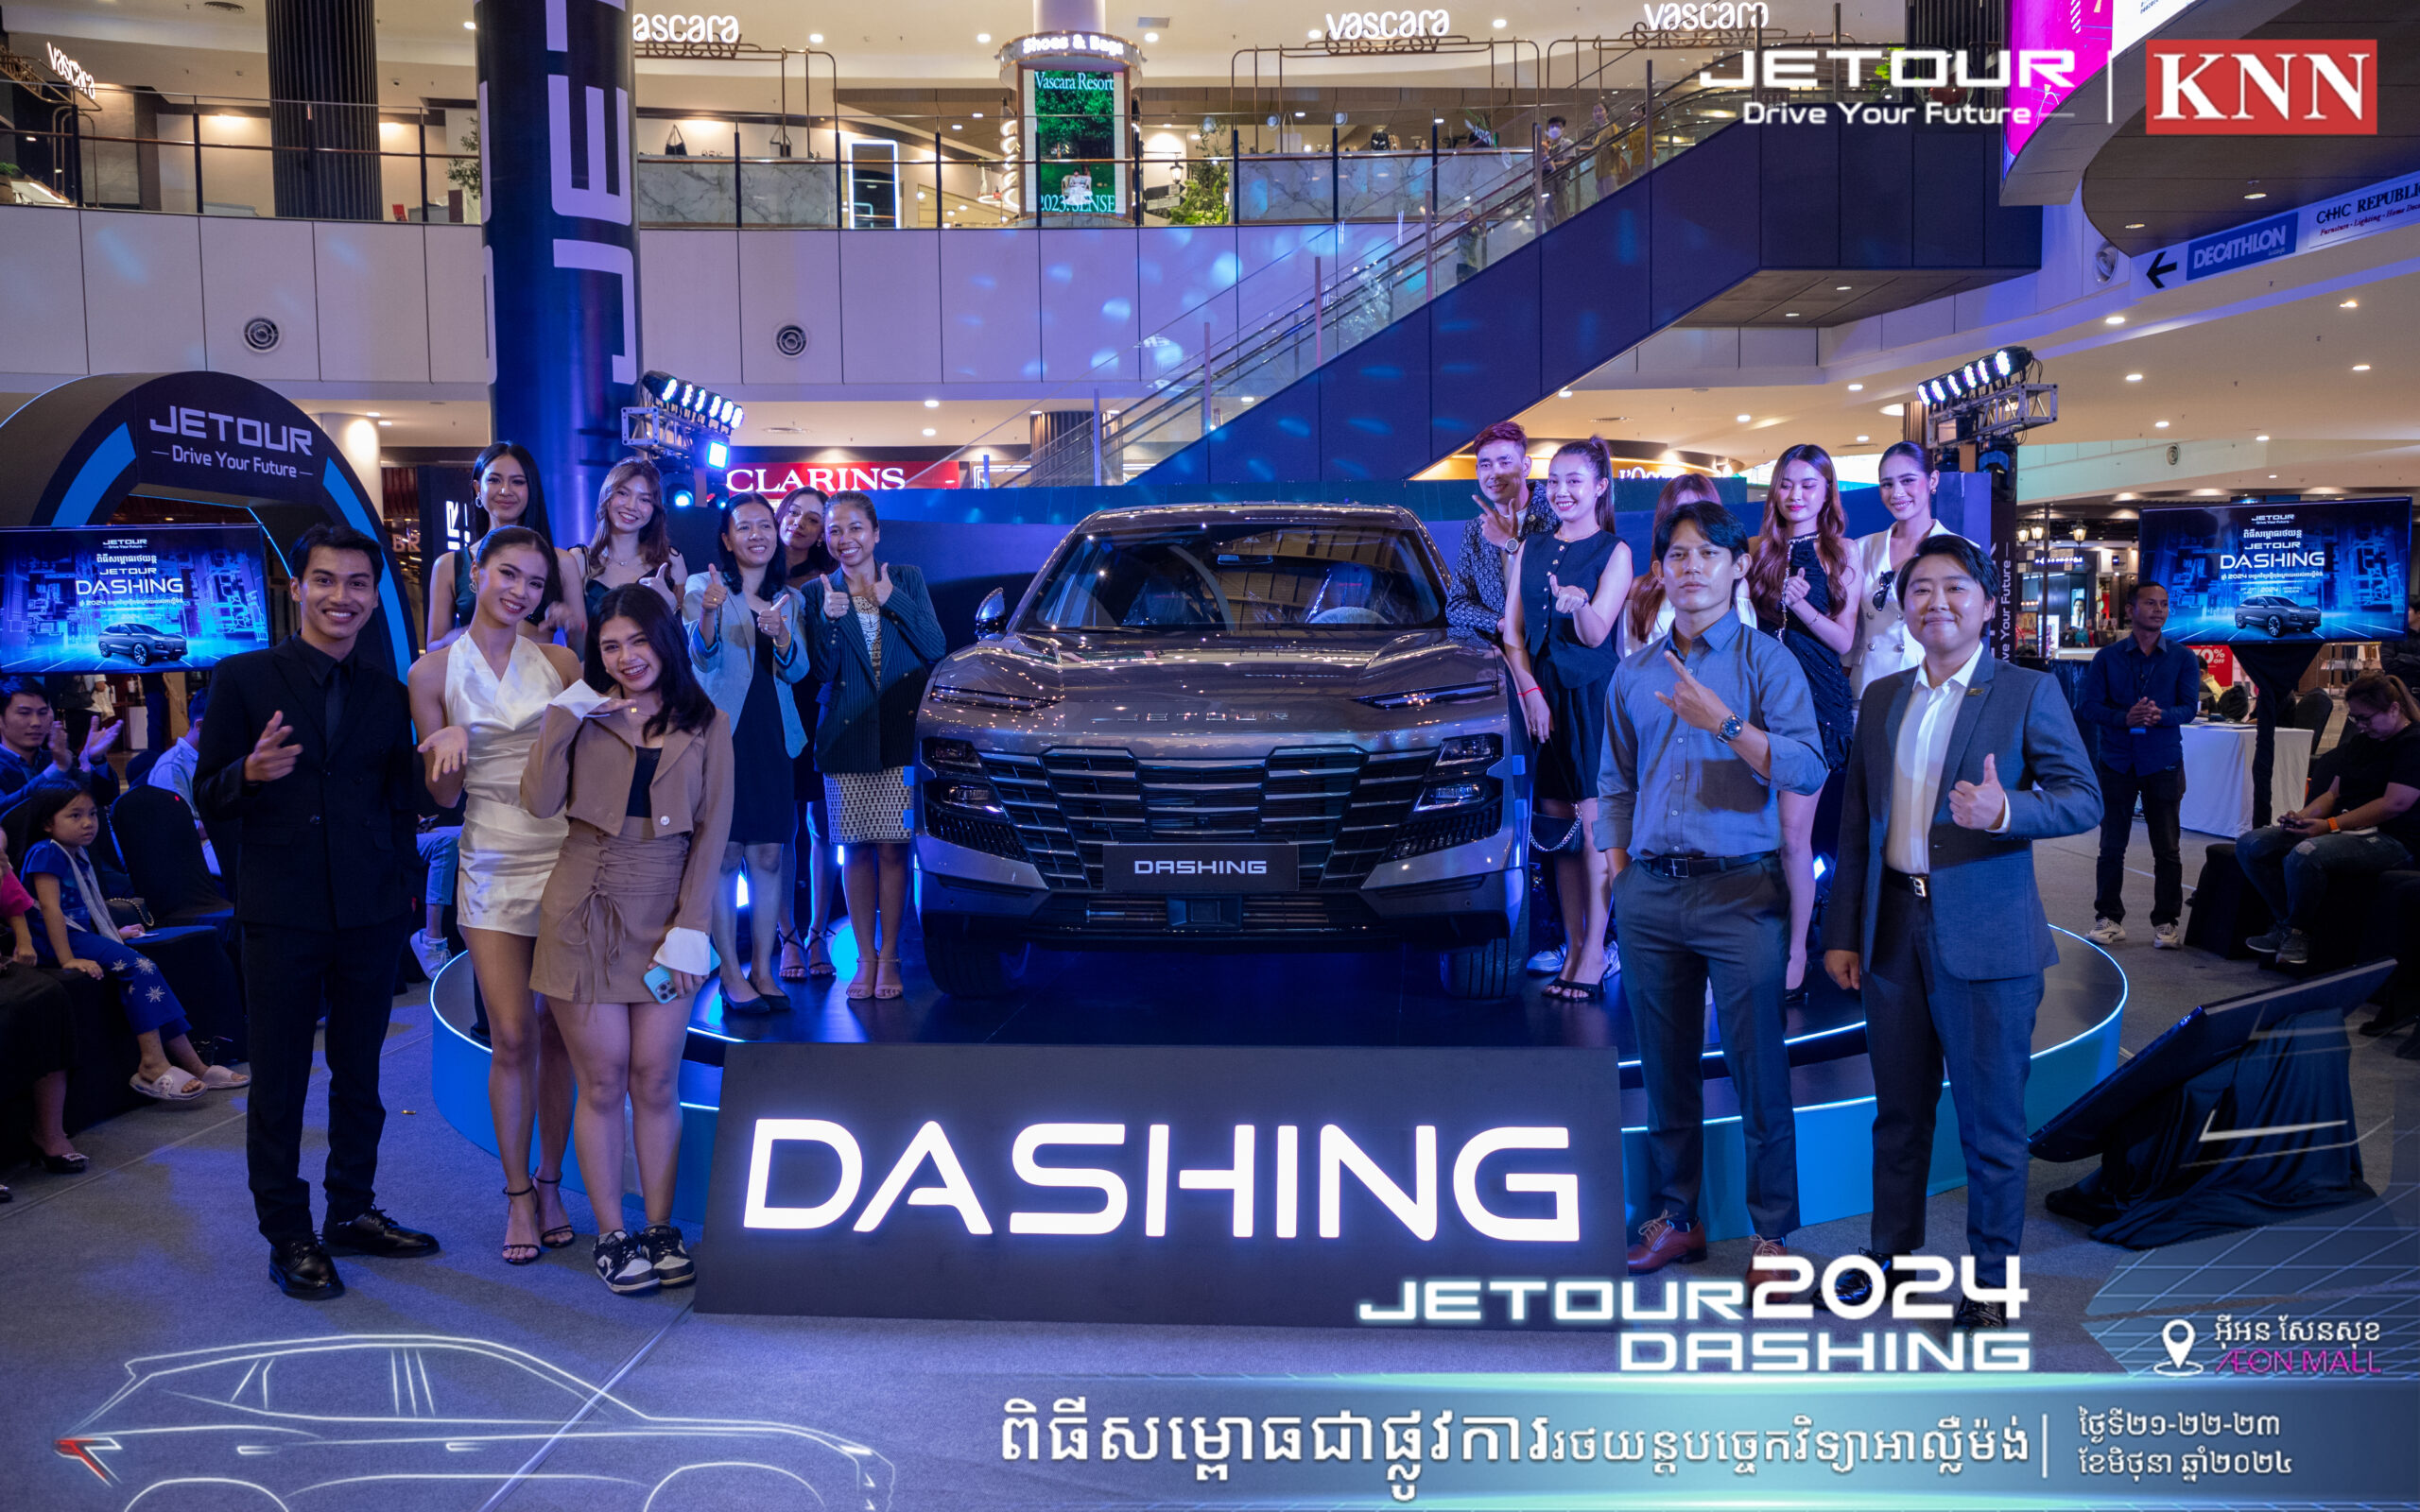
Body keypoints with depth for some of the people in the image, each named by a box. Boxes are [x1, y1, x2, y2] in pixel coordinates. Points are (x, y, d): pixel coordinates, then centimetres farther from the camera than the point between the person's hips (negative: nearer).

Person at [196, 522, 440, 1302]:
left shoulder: (388, 693, 9)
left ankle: (352, 1211, 29)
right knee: (278, 1082, 5)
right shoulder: (243, 677, -1)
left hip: (370, 914, 4)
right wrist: (250, 773, -22)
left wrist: (399, 881, 4)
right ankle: (287, 1237, 16)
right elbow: (207, 796, -2)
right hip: (282, 911, -3)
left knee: (359, 1074, 14)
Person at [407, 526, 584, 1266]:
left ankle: (550, 1180, 21)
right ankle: (518, 1194, 12)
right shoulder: (433, 671, 2)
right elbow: (443, 795, 1)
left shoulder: (559, 661, 5)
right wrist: (450, 746, -16)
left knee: (559, 1031, 6)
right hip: (493, 865, -1)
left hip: (568, 857, 1)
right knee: (511, 1036, -2)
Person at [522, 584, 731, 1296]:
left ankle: (661, 1229, 17)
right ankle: (611, 1235, 14)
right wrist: (563, 715, -11)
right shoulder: (585, 717, 5)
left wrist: (691, 927, -6)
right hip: (585, 914, 0)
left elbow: (711, 835, 1)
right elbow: (540, 802, -9)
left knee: (656, 1080, 4)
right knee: (603, 1082, 4)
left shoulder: (706, 727, 4)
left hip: (665, 918, 0)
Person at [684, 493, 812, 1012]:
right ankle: (731, 975, 2)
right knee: (724, 855, -3)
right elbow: (702, 658, -11)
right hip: (720, 733, -4)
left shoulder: (789, 598, 13)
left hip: (772, 737, 4)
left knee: (768, 856, 3)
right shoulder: (702, 587, 1)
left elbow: (797, 670, 5)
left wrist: (781, 635, -17)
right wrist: (708, 613, -30)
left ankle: (762, 969, 11)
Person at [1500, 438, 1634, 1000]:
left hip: (1592, 695, -5)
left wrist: (1579, 605, -32)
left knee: (1592, 820, -8)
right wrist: (1530, 690, -4)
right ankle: (1573, 948, 10)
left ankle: (1594, 955, -6)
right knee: (1558, 825, 5)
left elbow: (1595, 633, -10)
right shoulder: (1531, 549, 13)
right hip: (1541, 695, 5)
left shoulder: (1614, 552, -1)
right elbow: (1511, 629, 9)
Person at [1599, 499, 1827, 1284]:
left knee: (1758, 1071, 0)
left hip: (1738, 891, -4)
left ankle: (1772, 1231, 11)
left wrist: (1724, 723, -21)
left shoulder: (1765, 660, -1)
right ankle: (1674, 1215, 23)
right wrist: (1617, 878, 10)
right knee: (1666, 1070, 11)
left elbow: (1808, 771, -12)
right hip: (1650, 895, 4)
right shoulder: (1634, 672, 12)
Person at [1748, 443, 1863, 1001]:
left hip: (1815, 696, -2)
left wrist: (1803, 607, -12)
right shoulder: (1756, 551, 10)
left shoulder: (1842, 555, 5)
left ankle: (1795, 955, 2)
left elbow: (1844, 640, 2)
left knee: (1792, 833, -7)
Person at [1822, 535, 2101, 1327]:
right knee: (1898, 1112, 14)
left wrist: (2006, 808, -26)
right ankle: (1891, 1256, 28)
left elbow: (2084, 799, -6)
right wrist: (1842, 931, 9)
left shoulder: (2029, 692, -2)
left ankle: (1991, 1276, 20)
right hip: (1893, 930, 4)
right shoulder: (1882, 699, 12)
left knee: (1991, 1120, 5)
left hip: (1986, 936, -4)